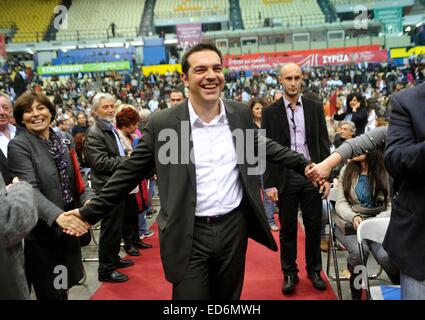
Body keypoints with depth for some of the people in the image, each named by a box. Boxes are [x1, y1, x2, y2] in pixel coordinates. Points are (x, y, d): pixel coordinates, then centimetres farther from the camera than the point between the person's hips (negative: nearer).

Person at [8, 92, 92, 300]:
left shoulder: (61, 141, 7)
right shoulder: (18, 145, -12)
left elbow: (75, 177, 9)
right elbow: (30, 189, -23)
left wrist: (88, 199, -12)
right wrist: (57, 215, -39)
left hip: (68, 226, 6)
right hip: (41, 230, -5)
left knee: (65, 286, 20)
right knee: (51, 293, 9)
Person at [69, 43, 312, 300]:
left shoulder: (241, 113, 0)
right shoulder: (162, 123, -10)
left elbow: (263, 146, 17)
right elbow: (131, 171, -3)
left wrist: (304, 165, 14)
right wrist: (90, 213, -2)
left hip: (234, 226, 4)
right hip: (189, 233, -3)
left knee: (229, 296, 20)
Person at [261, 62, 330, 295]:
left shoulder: (315, 107, 5)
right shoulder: (270, 112, 0)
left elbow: (323, 143, 5)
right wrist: (269, 183, -6)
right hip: (285, 178, -1)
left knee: (314, 226, 10)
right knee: (288, 229, 8)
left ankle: (314, 270, 27)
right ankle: (289, 273, 22)